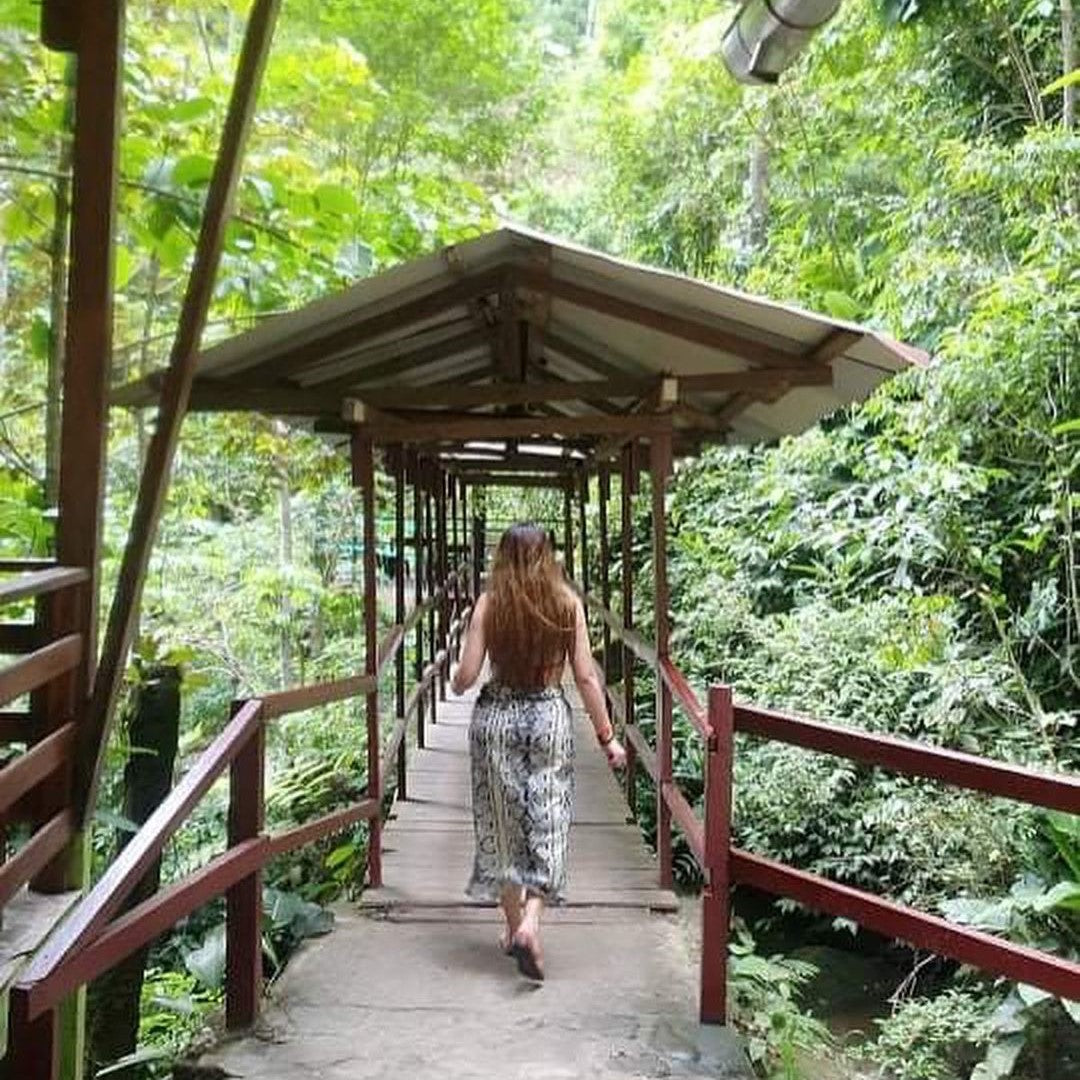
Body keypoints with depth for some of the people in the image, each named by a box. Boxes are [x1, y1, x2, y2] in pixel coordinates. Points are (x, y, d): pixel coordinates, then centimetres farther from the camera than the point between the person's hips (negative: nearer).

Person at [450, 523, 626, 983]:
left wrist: (453, 681, 17)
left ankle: (514, 926, 25)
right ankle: (530, 922, -9)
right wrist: (607, 737, 2)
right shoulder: (569, 605, -4)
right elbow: (585, 677, -5)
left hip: (496, 717, 1)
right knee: (546, 825, 8)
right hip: (549, 717, 0)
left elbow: (466, 676, -7)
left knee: (502, 825, 14)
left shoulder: (487, 605, -6)